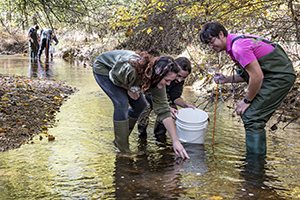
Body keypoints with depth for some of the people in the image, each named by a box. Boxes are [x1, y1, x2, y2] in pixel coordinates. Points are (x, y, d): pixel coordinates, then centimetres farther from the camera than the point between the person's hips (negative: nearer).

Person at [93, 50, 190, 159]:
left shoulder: (158, 81, -22)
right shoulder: (131, 69, -43)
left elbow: (163, 111, -19)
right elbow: (113, 77, -22)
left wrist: (176, 141, -21)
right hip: (103, 69, -6)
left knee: (140, 105, -2)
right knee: (121, 102, -23)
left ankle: (121, 138, 16)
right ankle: (123, 149, -10)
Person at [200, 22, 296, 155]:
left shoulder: (238, 47, -20)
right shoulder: (233, 45, 13)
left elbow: (257, 76, -22)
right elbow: (249, 73, 19)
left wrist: (246, 101, -12)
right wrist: (226, 79, 8)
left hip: (280, 77, -10)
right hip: (274, 75, 10)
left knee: (252, 117, -12)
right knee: (255, 118, 12)